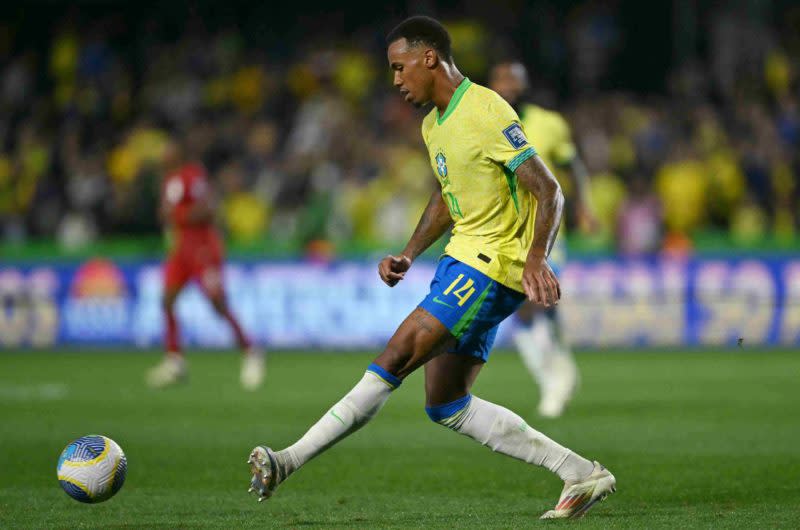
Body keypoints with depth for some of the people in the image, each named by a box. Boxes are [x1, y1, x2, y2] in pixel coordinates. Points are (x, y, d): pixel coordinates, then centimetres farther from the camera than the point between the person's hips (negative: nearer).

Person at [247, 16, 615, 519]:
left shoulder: (486, 112, -15)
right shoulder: (435, 125, 14)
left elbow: (548, 191, -19)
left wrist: (536, 258, -34)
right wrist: (410, 255, 16)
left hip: (493, 266, -10)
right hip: (464, 260, 10)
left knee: (396, 358, -17)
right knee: (446, 405, 6)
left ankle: (289, 460, -17)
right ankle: (581, 473, 7)